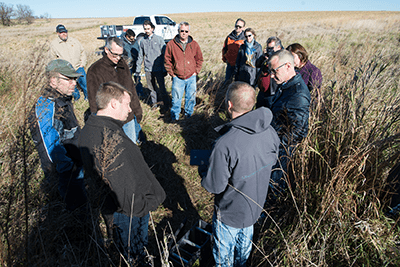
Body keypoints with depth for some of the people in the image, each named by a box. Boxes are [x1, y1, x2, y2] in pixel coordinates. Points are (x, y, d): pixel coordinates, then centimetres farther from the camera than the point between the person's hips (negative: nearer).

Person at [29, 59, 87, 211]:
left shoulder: (63, 99, 4)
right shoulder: (46, 108, -26)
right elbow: (52, 147, -26)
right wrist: (69, 169, -23)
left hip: (76, 163, 9)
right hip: (68, 171, -9)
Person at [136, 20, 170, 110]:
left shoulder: (159, 39, 0)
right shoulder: (143, 41, 10)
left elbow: (164, 54, 0)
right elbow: (140, 56, 17)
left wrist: (164, 69, -5)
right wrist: (138, 68, 12)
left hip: (158, 69, -3)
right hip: (148, 70, 3)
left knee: (161, 88, -3)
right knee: (151, 88, 8)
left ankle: (166, 104, 13)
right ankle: (154, 103, 23)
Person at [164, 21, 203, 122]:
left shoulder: (194, 44, 2)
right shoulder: (171, 44, -4)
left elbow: (199, 59, 11)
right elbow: (167, 61, 3)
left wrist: (196, 72, 3)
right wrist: (172, 73, -1)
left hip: (191, 77, 2)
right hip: (177, 78, -1)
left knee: (191, 98, 11)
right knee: (176, 99, 3)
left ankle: (188, 114, 31)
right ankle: (175, 116, 22)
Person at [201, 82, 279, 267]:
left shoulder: (225, 144, -38)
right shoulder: (270, 132, -16)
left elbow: (215, 186, -28)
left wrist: (204, 178, -7)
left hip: (230, 212, -6)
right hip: (255, 207, 7)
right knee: (244, 243, 34)